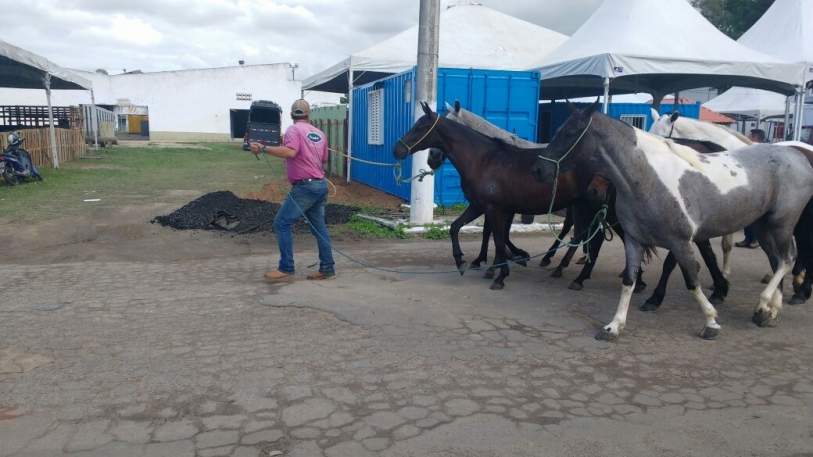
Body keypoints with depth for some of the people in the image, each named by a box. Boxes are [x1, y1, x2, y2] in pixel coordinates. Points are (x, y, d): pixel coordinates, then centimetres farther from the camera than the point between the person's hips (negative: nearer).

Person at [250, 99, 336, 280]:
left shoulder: (293, 130, -7)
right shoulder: (320, 133, 14)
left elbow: (290, 151, -25)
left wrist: (263, 148, -25)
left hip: (304, 187, -8)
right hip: (320, 185, 8)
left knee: (281, 223, -3)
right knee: (319, 227, 12)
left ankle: (286, 268, -3)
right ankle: (327, 268, 12)